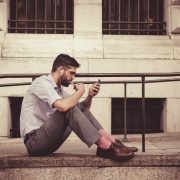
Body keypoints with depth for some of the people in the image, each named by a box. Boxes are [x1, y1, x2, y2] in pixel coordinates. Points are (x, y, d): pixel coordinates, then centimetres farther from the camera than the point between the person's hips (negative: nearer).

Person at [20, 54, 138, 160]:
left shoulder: (59, 89, 15)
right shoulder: (42, 82, -12)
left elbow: (81, 110, 18)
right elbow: (63, 106, -30)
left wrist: (90, 96, -1)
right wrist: (80, 91, -13)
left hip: (48, 140, 9)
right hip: (34, 141, -9)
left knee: (81, 109, 2)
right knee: (68, 108, -26)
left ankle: (112, 142, -9)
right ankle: (105, 146, -26)